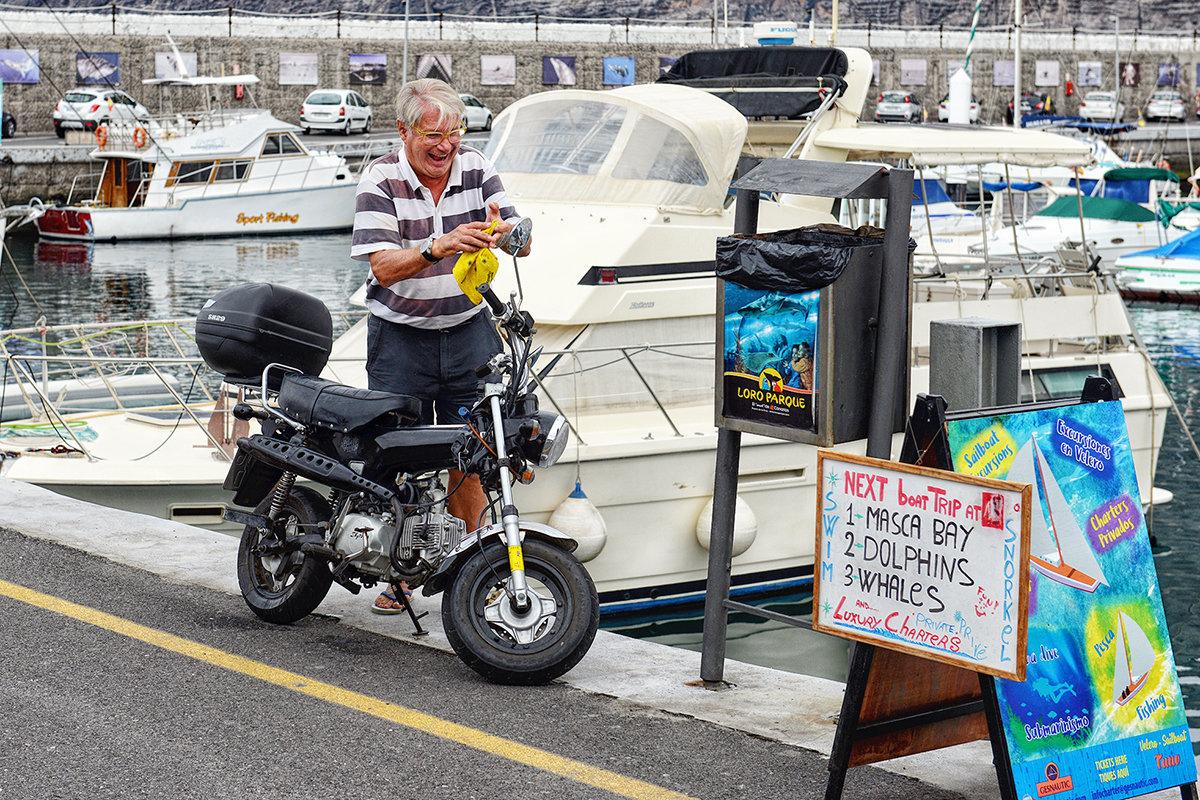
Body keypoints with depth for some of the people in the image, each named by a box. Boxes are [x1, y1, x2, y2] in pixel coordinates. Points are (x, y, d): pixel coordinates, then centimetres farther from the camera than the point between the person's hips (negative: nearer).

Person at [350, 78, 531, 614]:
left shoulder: (476, 169, -1)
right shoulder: (380, 180, -11)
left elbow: (523, 243, -5)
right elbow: (383, 267, -21)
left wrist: (503, 232, -29)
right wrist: (438, 248, -38)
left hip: (469, 333, 3)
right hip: (401, 337, -3)